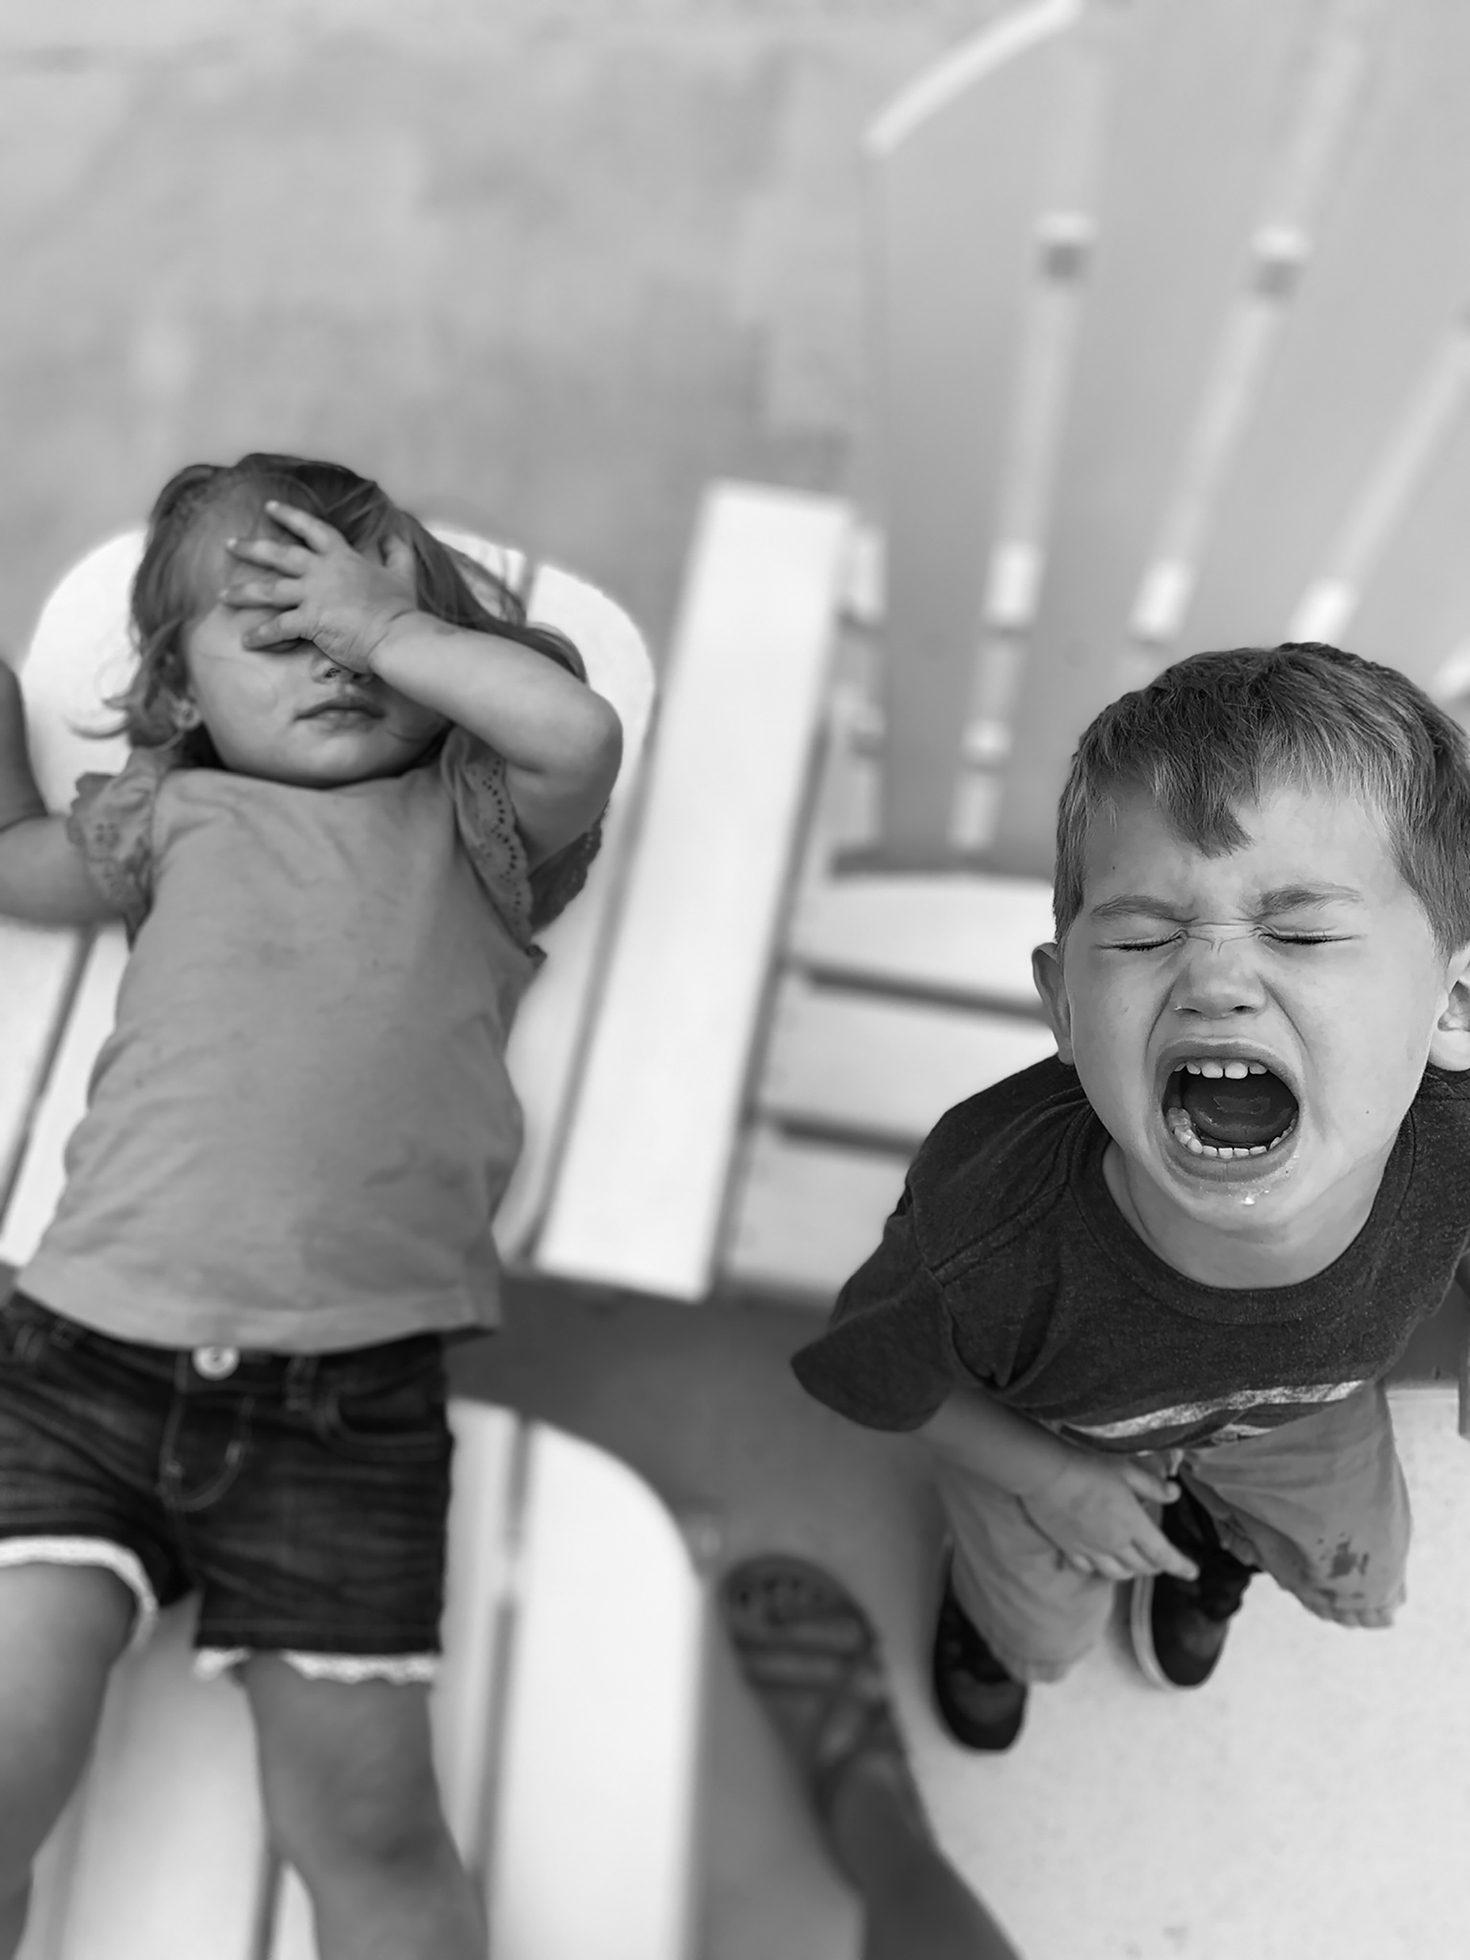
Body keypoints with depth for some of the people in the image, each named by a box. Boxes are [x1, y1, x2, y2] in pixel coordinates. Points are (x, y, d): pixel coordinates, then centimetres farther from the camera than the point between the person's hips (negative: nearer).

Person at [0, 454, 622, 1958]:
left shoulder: (474, 821, 13)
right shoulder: (183, 819, 20)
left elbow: (575, 728, -6)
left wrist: (390, 622, 3)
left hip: (347, 1391, -2)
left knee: (361, 1817, 0)